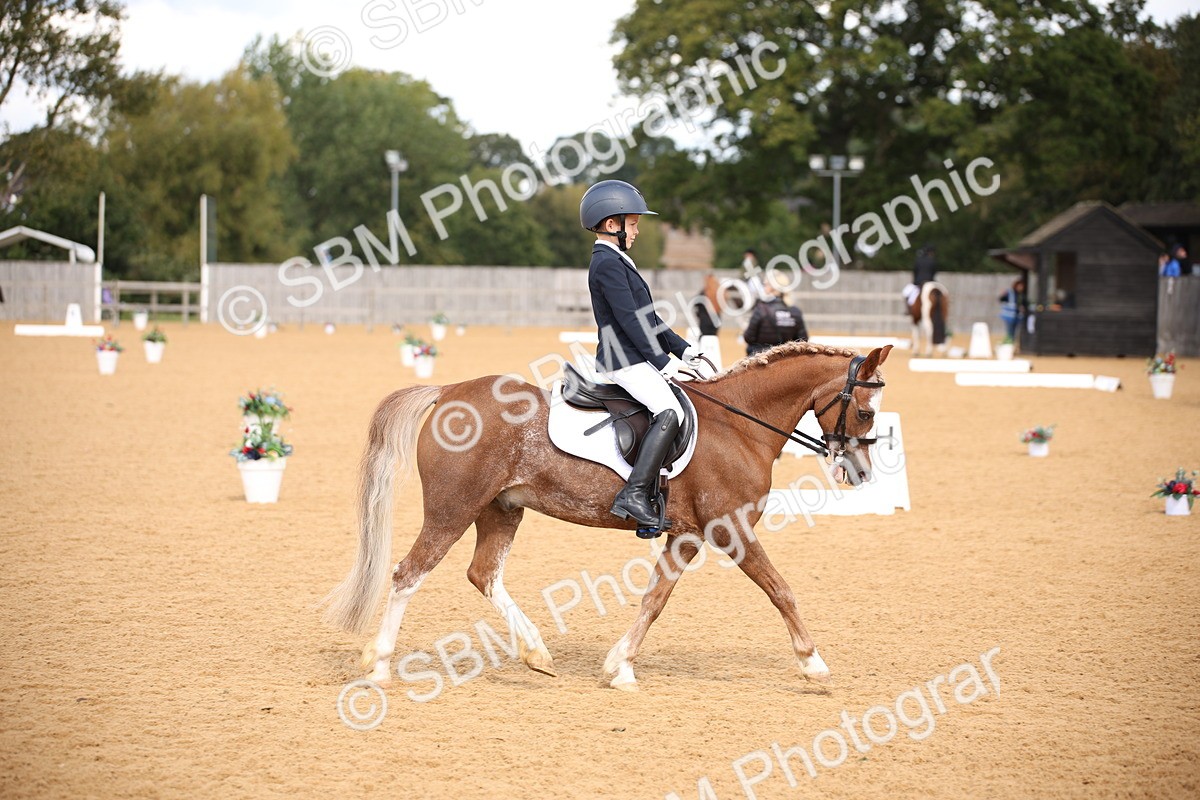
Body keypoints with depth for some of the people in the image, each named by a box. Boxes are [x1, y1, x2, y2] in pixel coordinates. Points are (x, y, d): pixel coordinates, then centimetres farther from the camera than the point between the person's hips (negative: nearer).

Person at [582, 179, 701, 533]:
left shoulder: (616, 262, 21)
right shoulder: (608, 265, -12)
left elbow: (647, 318, 23)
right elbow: (629, 319, -19)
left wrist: (681, 348, 17)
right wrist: (661, 360, -20)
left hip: (634, 359, 11)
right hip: (625, 361, -11)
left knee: (683, 400, 15)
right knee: (669, 412, -26)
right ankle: (634, 494, -30)